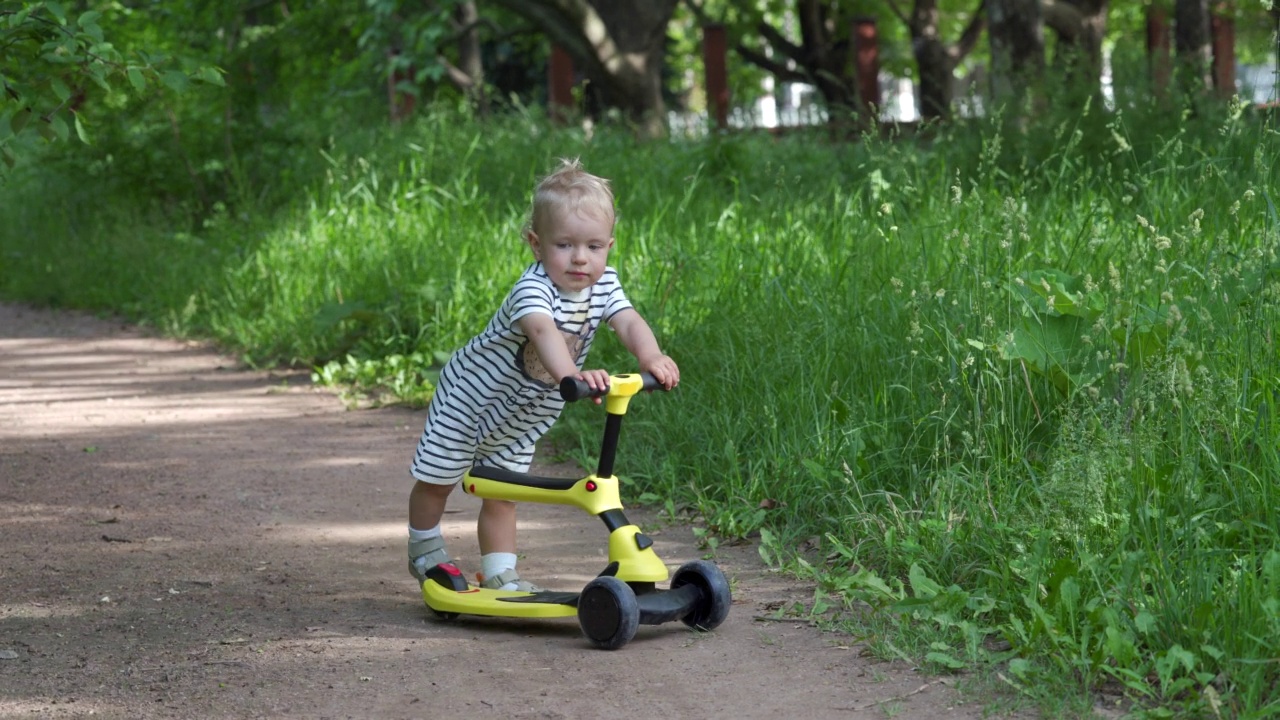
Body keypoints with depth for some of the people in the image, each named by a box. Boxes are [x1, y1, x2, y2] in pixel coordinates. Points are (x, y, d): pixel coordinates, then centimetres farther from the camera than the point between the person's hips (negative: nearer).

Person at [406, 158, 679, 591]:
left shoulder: (603, 286, -15)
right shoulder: (533, 289, -37)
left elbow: (629, 323, -29)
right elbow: (543, 332, -56)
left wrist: (651, 358, -50)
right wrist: (571, 374, -74)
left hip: (522, 417, 5)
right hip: (470, 397, -5)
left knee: (501, 495, 12)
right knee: (437, 482, 9)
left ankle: (499, 574, 22)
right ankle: (425, 553, 31)